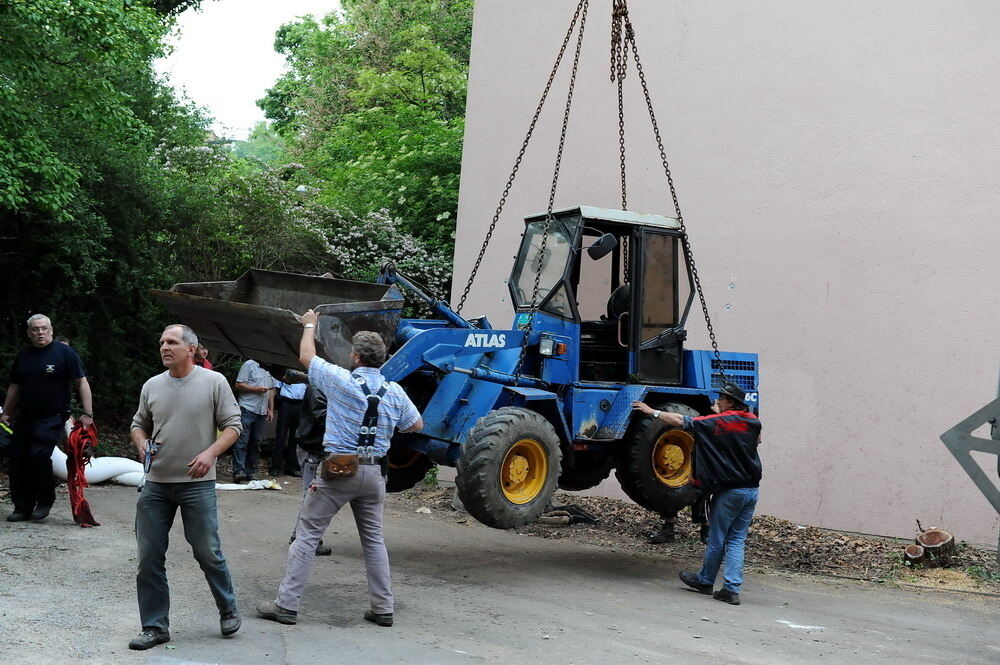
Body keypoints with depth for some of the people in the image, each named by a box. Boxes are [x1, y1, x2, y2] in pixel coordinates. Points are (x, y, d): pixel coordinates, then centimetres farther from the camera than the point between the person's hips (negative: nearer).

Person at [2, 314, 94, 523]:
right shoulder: (23, 357, 13)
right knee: (18, 460, 2)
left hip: (52, 419, -6)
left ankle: (45, 502, -1)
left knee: (39, 455, -20)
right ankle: (23, 507, 13)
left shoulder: (64, 353, -4)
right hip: (24, 418, 6)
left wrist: (87, 414, -11)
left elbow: (82, 383, -5)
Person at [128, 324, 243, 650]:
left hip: (197, 484, -4)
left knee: (208, 552, 2)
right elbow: (139, 424, 19)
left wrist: (210, 453, -16)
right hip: (155, 484, 4)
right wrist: (142, 443, -2)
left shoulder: (214, 382, -3)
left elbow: (232, 425, -2)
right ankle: (154, 627, 16)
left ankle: (228, 610, 25)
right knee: (149, 558, 4)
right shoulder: (152, 386, 8)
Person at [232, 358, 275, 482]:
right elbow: (239, 385, -6)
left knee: (256, 442, 6)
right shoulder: (250, 365, -1)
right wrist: (257, 389, -13)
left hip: (262, 411, 6)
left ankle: (250, 472, 11)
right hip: (247, 409, -6)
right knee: (242, 441, -10)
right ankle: (239, 471, -15)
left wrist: (271, 410, 17)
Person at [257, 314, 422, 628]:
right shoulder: (394, 393, 2)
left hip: (338, 469, -4)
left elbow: (306, 357, 6)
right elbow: (417, 425, 16)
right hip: (374, 472, 4)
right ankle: (383, 608, 16)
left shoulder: (342, 381, -9)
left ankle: (286, 604, 1)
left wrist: (309, 325, 22)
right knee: (373, 539, 14)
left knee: (307, 534, 2)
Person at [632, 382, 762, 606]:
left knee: (716, 539, 9)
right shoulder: (753, 422, 5)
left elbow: (680, 421, -10)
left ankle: (705, 580, 25)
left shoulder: (717, 422, -10)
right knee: (736, 540, 7)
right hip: (751, 489, 5)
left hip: (729, 491, -5)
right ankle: (732, 589, 1)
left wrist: (652, 411, 1)